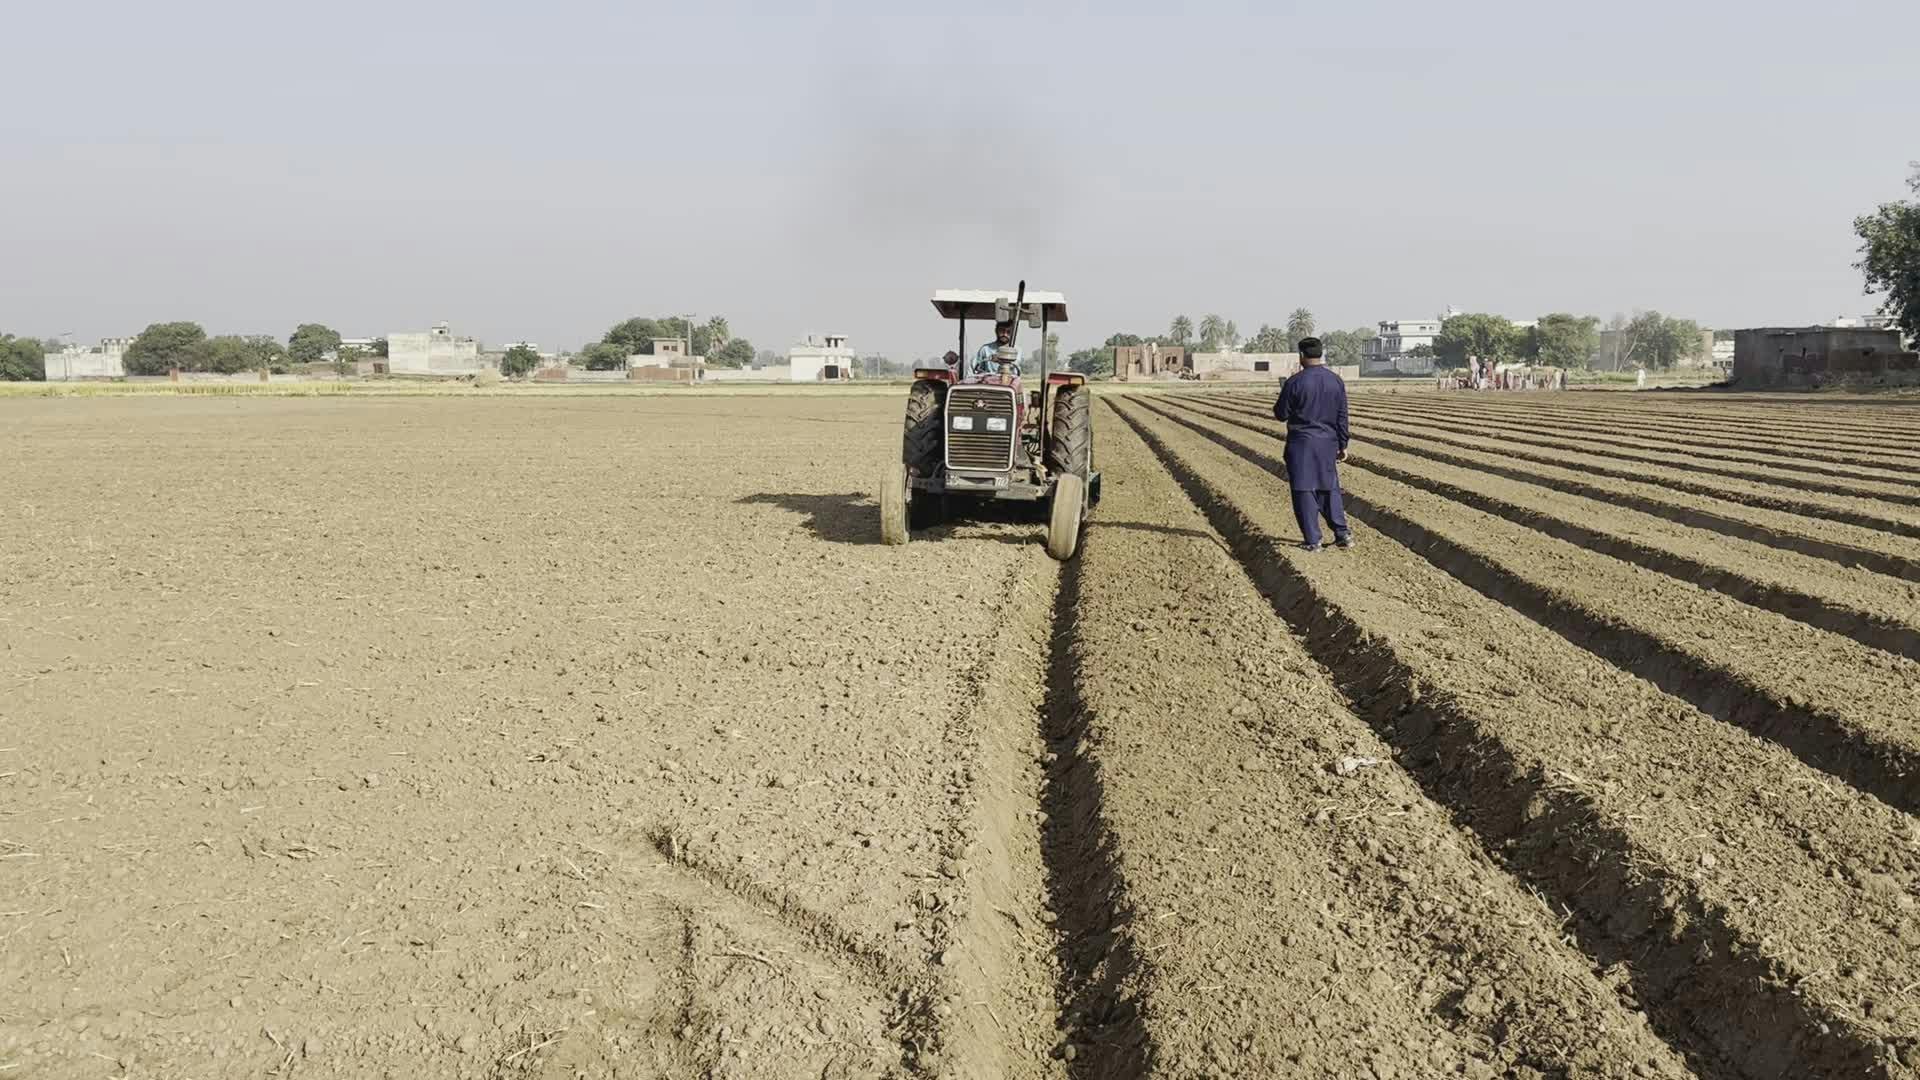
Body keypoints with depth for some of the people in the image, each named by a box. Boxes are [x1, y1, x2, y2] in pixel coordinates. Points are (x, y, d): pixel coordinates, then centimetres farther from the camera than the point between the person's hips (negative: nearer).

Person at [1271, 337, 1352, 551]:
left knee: (1304, 491, 2)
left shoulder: (1295, 382, -12)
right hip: (1328, 444, 5)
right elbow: (1342, 418, 5)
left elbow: (1281, 414, -5)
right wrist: (1343, 445, 12)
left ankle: (1312, 540, 2)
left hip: (1301, 444, -4)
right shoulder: (1337, 382, 2)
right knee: (1329, 489, 17)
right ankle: (1342, 533, 13)